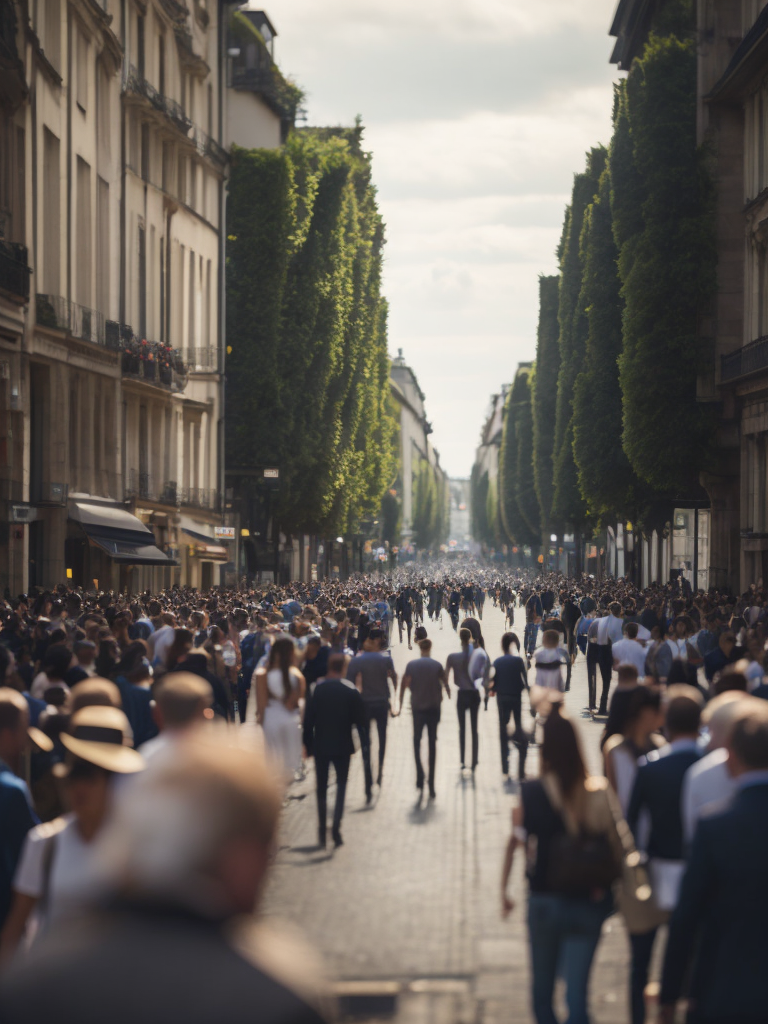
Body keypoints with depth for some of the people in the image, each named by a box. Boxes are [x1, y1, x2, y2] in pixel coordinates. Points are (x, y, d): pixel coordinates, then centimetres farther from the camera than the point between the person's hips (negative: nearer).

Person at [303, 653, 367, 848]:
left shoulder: (317, 688, -5)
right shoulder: (351, 691, -7)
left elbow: (308, 719, -3)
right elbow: (361, 720, -4)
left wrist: (308, 744, 4)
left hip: (320, 746, 1)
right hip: (343, 746, -1)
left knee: (321, 788, 11)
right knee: (341, 784, 11)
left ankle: (322, 832, 9)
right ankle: (336, 827, -6)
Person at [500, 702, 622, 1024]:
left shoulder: (530, 793, -11)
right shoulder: (599, 792, -10)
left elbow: (514, 843, -6)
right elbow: (615, 845, -5)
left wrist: (504, 890, 5)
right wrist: (608, 889, 9)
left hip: (544, 902, 0)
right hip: (588, 904, 0)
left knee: (542, 988, 19)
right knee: (577, 991, 4)